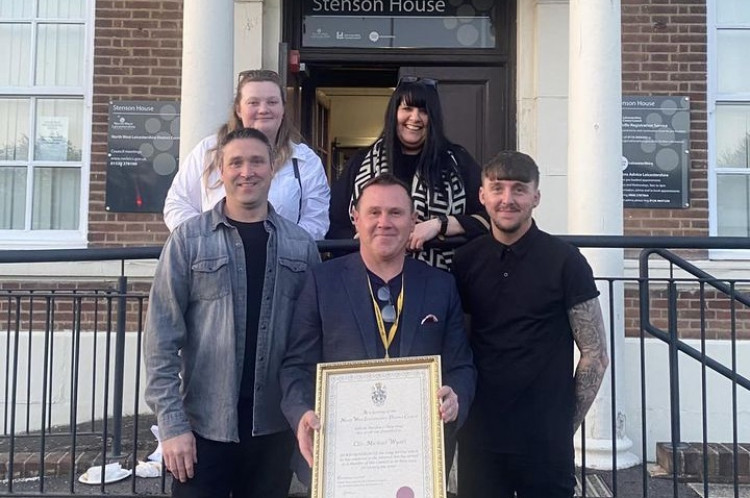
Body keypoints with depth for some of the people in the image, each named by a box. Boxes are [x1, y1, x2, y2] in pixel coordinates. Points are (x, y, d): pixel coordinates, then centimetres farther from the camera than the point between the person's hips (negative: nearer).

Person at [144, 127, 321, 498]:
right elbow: (162, 336, -5)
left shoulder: (301, 245, 3)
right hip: (203, 425, -2)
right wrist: (171, 422, -10)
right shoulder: (188, 239, -3)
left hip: (276, 426, 2)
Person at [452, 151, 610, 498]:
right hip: (480, 436, 3)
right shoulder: (466, 261, 2)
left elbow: (595, 355, -4)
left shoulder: (564, 261, -8)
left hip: (545, 441, -2)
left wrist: (566, 425, -2)